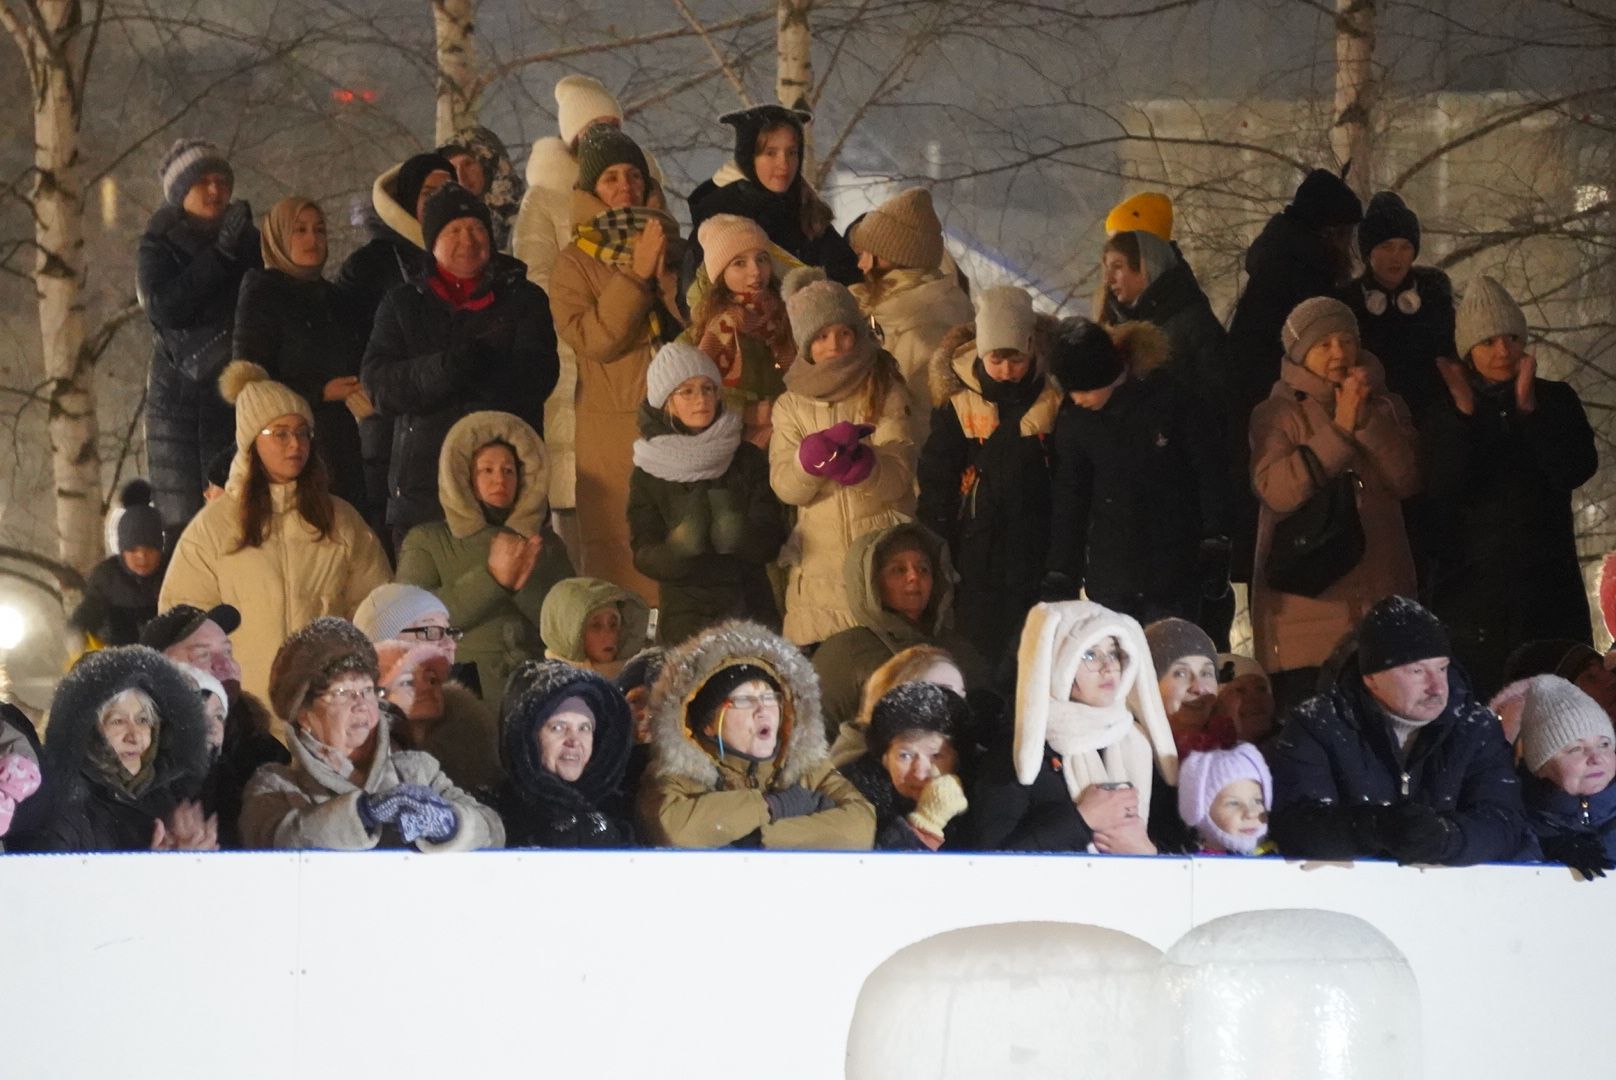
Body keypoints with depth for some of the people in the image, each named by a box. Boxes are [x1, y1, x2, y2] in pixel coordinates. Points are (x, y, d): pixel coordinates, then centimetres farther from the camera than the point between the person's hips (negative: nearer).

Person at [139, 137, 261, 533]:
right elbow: (163, 307, -13)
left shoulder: (247, 242, 13)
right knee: (181, 519, -8)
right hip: (180, 393, -2)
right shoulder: (161, 245, 5)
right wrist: (220, 255, -16)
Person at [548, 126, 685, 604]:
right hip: (613, 428, -2)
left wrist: (666, 275, -7)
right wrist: (635, 275, -12)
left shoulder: (672, 247, 14)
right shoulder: (575, 261, 6)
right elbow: (591, 339, -8)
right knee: (619, 547, -7)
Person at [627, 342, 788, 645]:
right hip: (685, 617, -1)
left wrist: (739, 537, -24)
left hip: (751, 610, 1)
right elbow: (644, 557, -3)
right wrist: (678, 547, -25)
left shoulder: (748, 459, 3)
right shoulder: (648, 475, 2)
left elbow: (771, 540, -2)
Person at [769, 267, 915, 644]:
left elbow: (898, 476, -8)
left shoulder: (885, 393, 5)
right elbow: (784, 485, -3)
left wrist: (856, 463, -29)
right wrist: (819, 450, -23)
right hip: (820, 567, 2)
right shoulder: (791, 406, 11)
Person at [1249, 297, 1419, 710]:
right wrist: (1339, 428, -13)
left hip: (1380, 596, 3)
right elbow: (1275, 489, -14)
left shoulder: (1384, 408, 15)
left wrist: (1368, 421, -10)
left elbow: (1408, 480, 1)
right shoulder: (1276, 414, 4)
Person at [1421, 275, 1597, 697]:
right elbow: (1441, 490, -8)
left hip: (1550, 585, 1)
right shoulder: (1445, 416, 7)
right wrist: (1465, 414, -14)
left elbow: (1576, 471, -6)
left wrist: (1529, 408, -14)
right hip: (1472, 592, -1)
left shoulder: (1556, 400, 10)